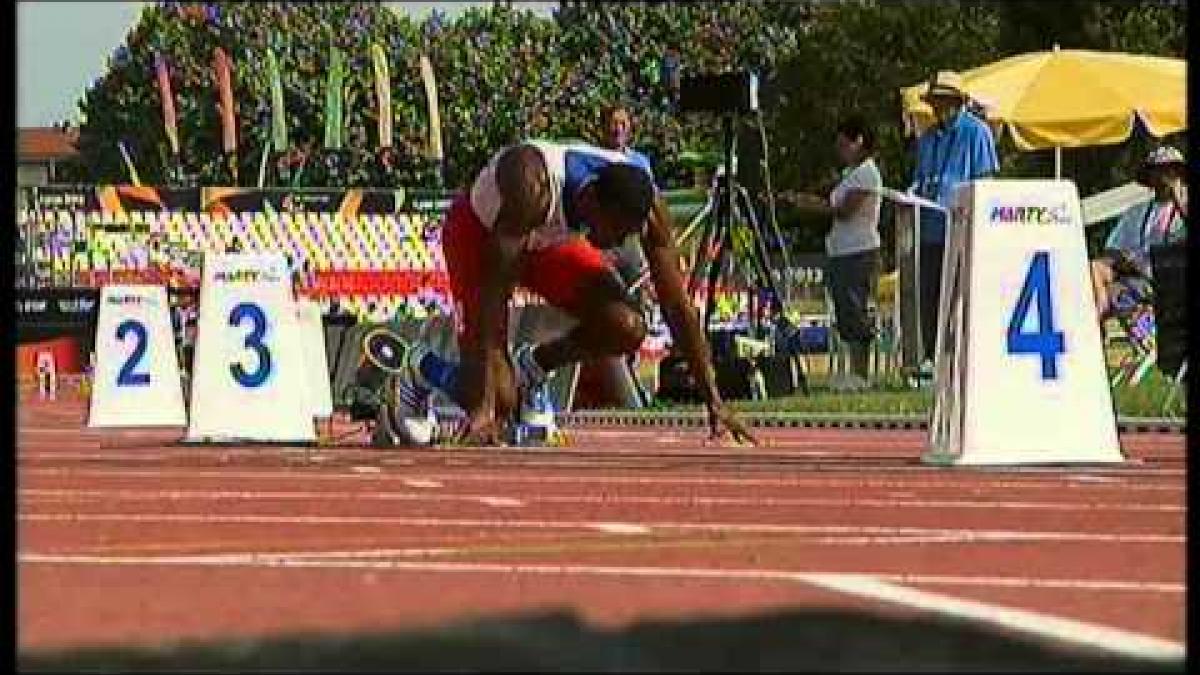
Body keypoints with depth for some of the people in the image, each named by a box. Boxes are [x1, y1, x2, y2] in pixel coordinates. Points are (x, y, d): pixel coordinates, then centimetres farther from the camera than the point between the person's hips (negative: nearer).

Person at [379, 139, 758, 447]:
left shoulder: (645, 205, -28)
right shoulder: (532, 186, -43)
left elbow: (677, 306, -21)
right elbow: (493, 292, -44)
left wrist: (714, 402, -24)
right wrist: (485, 406, -48)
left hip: (553, 238, 5)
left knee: (626, 329, -21)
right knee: (495, 397, -18)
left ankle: (532, 368, 8)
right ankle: (421, 371, 15)